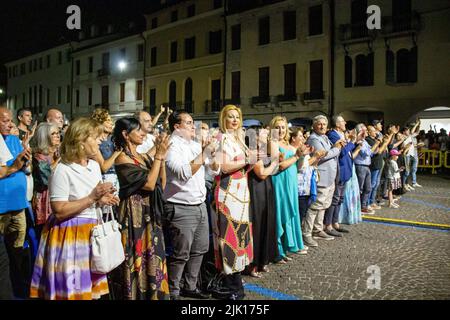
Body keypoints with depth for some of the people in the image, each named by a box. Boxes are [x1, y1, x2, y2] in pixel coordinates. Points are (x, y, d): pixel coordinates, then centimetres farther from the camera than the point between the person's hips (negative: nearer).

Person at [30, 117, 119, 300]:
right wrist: (92, 198, -23)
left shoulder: (95, 165, 8)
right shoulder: (63, 170, -16)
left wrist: (101, 201, 0)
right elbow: (59, 211, -21)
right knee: (71, 289, 3)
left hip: (91, 231, 7)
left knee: (89, 287, 15)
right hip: (70, 235, -7)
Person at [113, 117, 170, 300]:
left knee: (152, 259, 14)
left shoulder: (144, 157, 11)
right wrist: (159, 155, -15)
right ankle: (138, 295, 17)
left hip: (150, 215, 8)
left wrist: (161, 157, -1)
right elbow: (149, 184, -19)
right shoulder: (122, 159, -12)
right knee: (139, 260, 2)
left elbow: (161, 184, 7)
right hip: (135, 214, -7)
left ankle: (153, 294, 28)